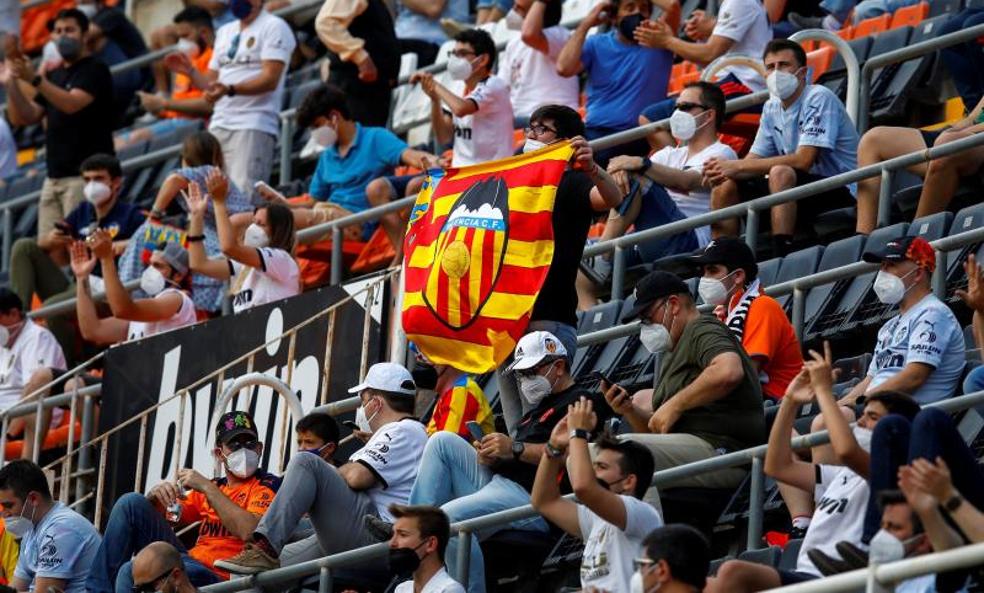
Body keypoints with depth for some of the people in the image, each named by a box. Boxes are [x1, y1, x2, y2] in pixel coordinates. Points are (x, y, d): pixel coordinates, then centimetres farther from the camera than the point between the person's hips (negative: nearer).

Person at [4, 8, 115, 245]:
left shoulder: (95, 70, -3)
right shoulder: (53, 75, 20)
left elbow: (72, 104, -20)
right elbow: (22, 117, 16)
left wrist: (35, 79, -30)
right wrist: (14, 80, 1)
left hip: (85, 176, -7)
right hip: (54, 177, 7)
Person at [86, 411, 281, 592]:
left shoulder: (267, 486, 2)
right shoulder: (215, 487, 23)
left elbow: (249, 532, -17)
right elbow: (166, 519, 23)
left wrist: (208, 489, -13)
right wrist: (155, 496, 0)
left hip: (216, 575, -8)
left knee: (131, 573, -31)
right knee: (132, 502, -1)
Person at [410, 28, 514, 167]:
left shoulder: (494, 86, -10)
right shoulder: (457, 87, 11)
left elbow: (461, 109, -28)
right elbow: (443, 137, 9)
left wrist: (435, 84, -14)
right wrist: (435, 99, -5)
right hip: (460, 171, 7)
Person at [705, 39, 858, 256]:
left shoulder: (819, 98, -14)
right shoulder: (772, 108, 10)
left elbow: (803, 161, -23)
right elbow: (754, 159, 9)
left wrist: (738, 166, -21)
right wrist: (722, 170, -15)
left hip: (842, 192, -8)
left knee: (780, 173, -34)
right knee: (724, 187, -2)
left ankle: (782, 259, -37)